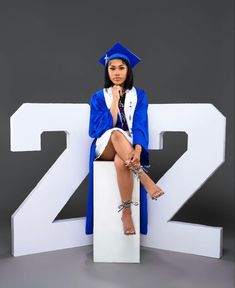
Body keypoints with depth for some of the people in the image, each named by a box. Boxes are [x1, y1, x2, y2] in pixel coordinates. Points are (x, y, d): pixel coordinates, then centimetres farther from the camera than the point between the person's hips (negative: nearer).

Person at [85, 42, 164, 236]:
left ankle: (127, 211, -28)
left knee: (121, 162, -39)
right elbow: (106, 128, -9)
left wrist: (137, 151, -27)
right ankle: (145, 179, -36)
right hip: (106, 146, 0)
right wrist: (115, 100, -12)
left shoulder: (139, 95, 5)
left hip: (130, 147, 0)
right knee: (117, 134, -38)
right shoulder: (98, 97, 4)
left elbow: (140, 126, -8)